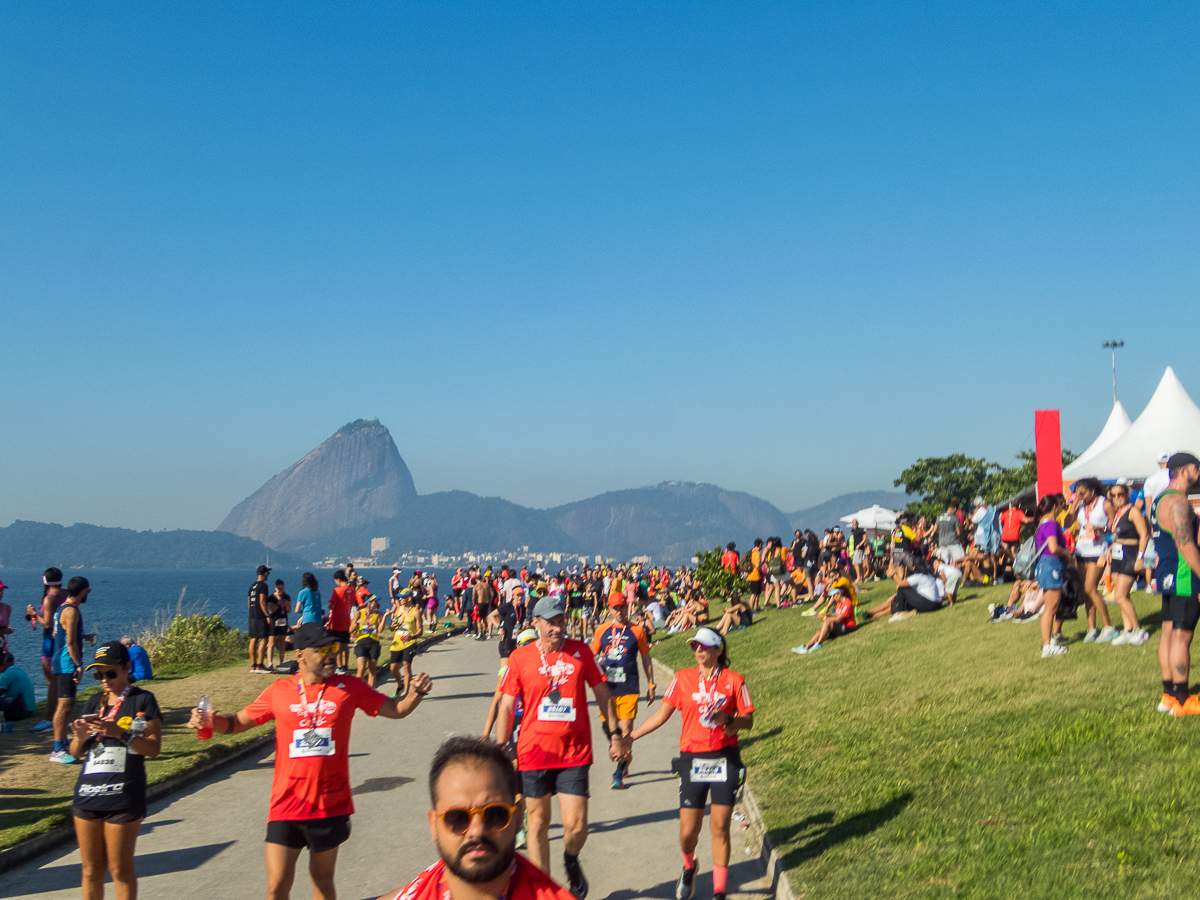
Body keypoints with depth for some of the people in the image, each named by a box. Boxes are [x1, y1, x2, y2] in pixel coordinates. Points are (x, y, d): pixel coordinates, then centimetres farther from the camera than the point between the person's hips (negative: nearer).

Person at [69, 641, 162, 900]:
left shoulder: (143, 700, -1)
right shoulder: (94, 702, 14)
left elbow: (153, 748, -9)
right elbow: (76, 753, 15)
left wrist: (120, 733, -22)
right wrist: (79, 737, -7)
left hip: (123, 798, -5)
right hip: (87, 794, 5)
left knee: (120, 869, 3)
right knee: (90, 869, 11)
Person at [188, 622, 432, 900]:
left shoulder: (348, 687, -1)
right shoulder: (279, 691, 0)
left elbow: (395, 709, 4)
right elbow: (238, 722, 8)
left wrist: (416, 693, -15)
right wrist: (211, 721, -11)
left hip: (331, 805, 0)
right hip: (287, 804, 0)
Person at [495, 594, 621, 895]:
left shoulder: (581, 651, 0)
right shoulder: (520, 657, -2)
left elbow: (602, 692, 9)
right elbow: (507, 706, 2)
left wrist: (615, 734, 9)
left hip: (574, 752, 0)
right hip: (533, 753, 0)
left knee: (576, 826, -6)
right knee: (538, 823, 9)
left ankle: (571, 860, 28)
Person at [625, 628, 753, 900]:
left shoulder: (734, 680, -1)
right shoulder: (683, 678, 3)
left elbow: (748, 720, 2)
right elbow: (662, 714, 10)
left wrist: (727, 718, -19)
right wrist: (630, 737, 8)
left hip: (725, 760, -1)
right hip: (692, 759, 1)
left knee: (720, 827, -3)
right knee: (688, 830, -1)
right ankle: (689, 867, 33)